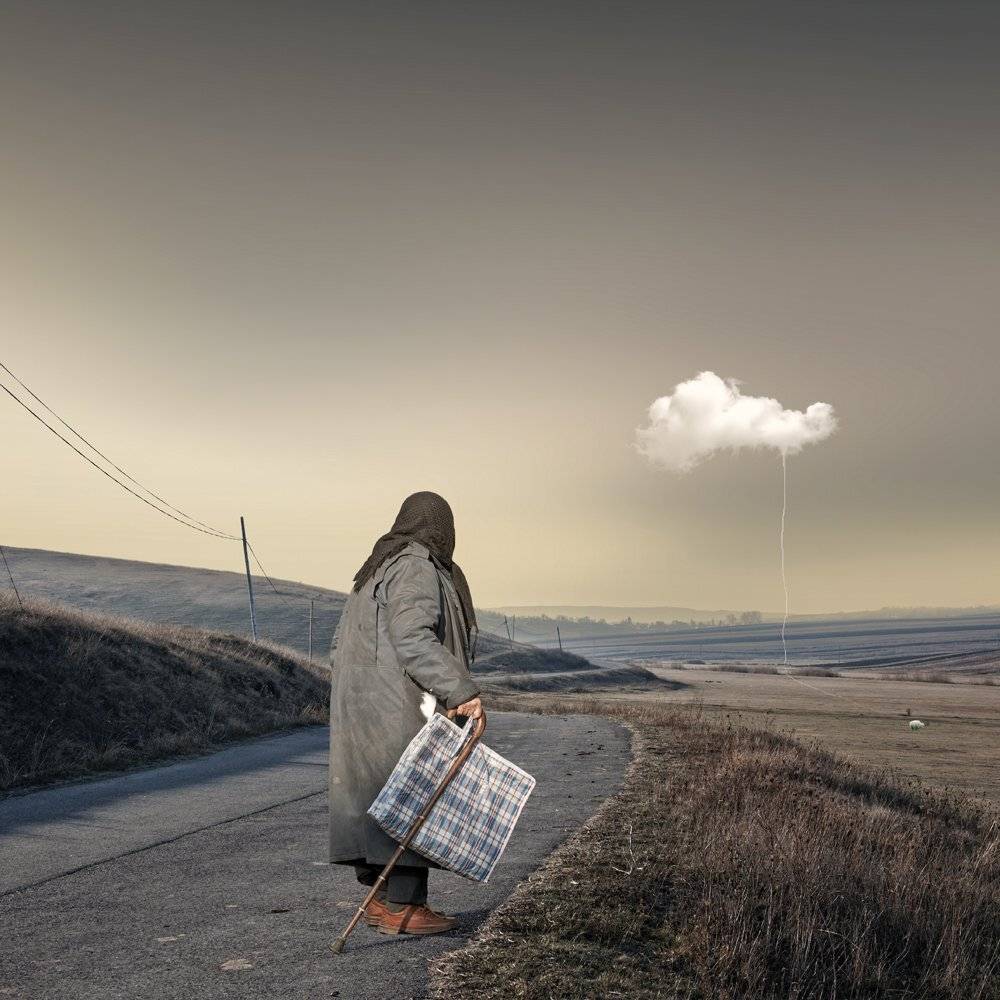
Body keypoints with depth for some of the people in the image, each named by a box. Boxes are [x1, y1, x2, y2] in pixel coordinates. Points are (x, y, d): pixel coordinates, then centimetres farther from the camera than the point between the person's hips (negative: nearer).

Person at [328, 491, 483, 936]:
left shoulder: (377, 572, 17)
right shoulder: (416, 567, -11)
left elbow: (341, 649, 17)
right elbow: (413, 637, -25)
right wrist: (461, 689, -27)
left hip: (368, 706, 9)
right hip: (401, 707, -9)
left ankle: (383, 899, 17)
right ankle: (403, 907, -1)